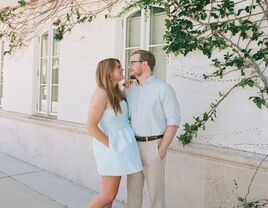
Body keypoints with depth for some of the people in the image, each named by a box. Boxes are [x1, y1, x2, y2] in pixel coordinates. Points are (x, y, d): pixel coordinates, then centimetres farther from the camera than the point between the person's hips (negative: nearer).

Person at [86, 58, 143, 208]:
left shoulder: (117, 91, 8)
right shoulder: (101, 93, -19)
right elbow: (91, 126, -21)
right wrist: (110, 145, -16)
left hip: (121, 146, 9)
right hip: (110, 147, -9)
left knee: (111, 194, 15)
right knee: (108, 195, 2)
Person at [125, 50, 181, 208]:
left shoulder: (163, 88, -8)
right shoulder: (129, 90, 8)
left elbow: (173, 121, -11)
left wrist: (162, 150, -14)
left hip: (153, 145, -5)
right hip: (133, 145, 5)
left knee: (155, 188, 5)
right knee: (133, 187, 12)